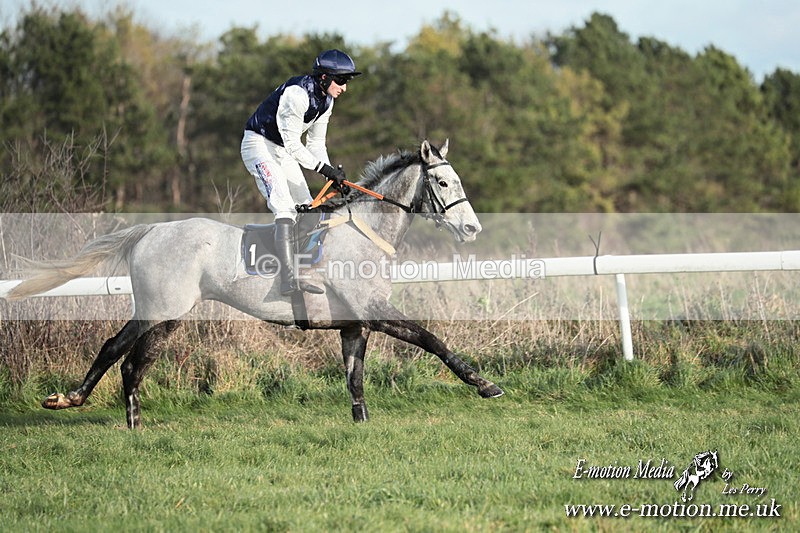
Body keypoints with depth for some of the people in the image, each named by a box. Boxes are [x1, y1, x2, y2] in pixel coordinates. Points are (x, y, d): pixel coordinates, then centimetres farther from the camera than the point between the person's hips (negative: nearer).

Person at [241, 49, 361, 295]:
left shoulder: (325, 99, 2)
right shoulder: (297, 94, -27)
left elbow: (316, 143, 8)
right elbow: (293, 145, -27)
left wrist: (333, 176, -4)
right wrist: (325, 169, -28)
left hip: (283, 152, 10)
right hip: (259, 145, -10)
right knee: (285, 208, -23)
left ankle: (302, 275, 10)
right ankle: (288, 279, -31)